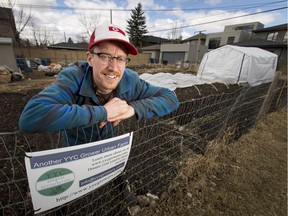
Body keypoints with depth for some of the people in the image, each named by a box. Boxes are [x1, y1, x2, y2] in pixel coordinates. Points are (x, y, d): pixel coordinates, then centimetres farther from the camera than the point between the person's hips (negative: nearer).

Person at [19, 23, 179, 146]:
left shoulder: (129, 80, -25)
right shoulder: (73, 79, -34)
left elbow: (171, 98, -23)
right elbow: (30, 118, -48)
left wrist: (133, 108, -38)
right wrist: (102, 112, -47)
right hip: (75, 150, -2)